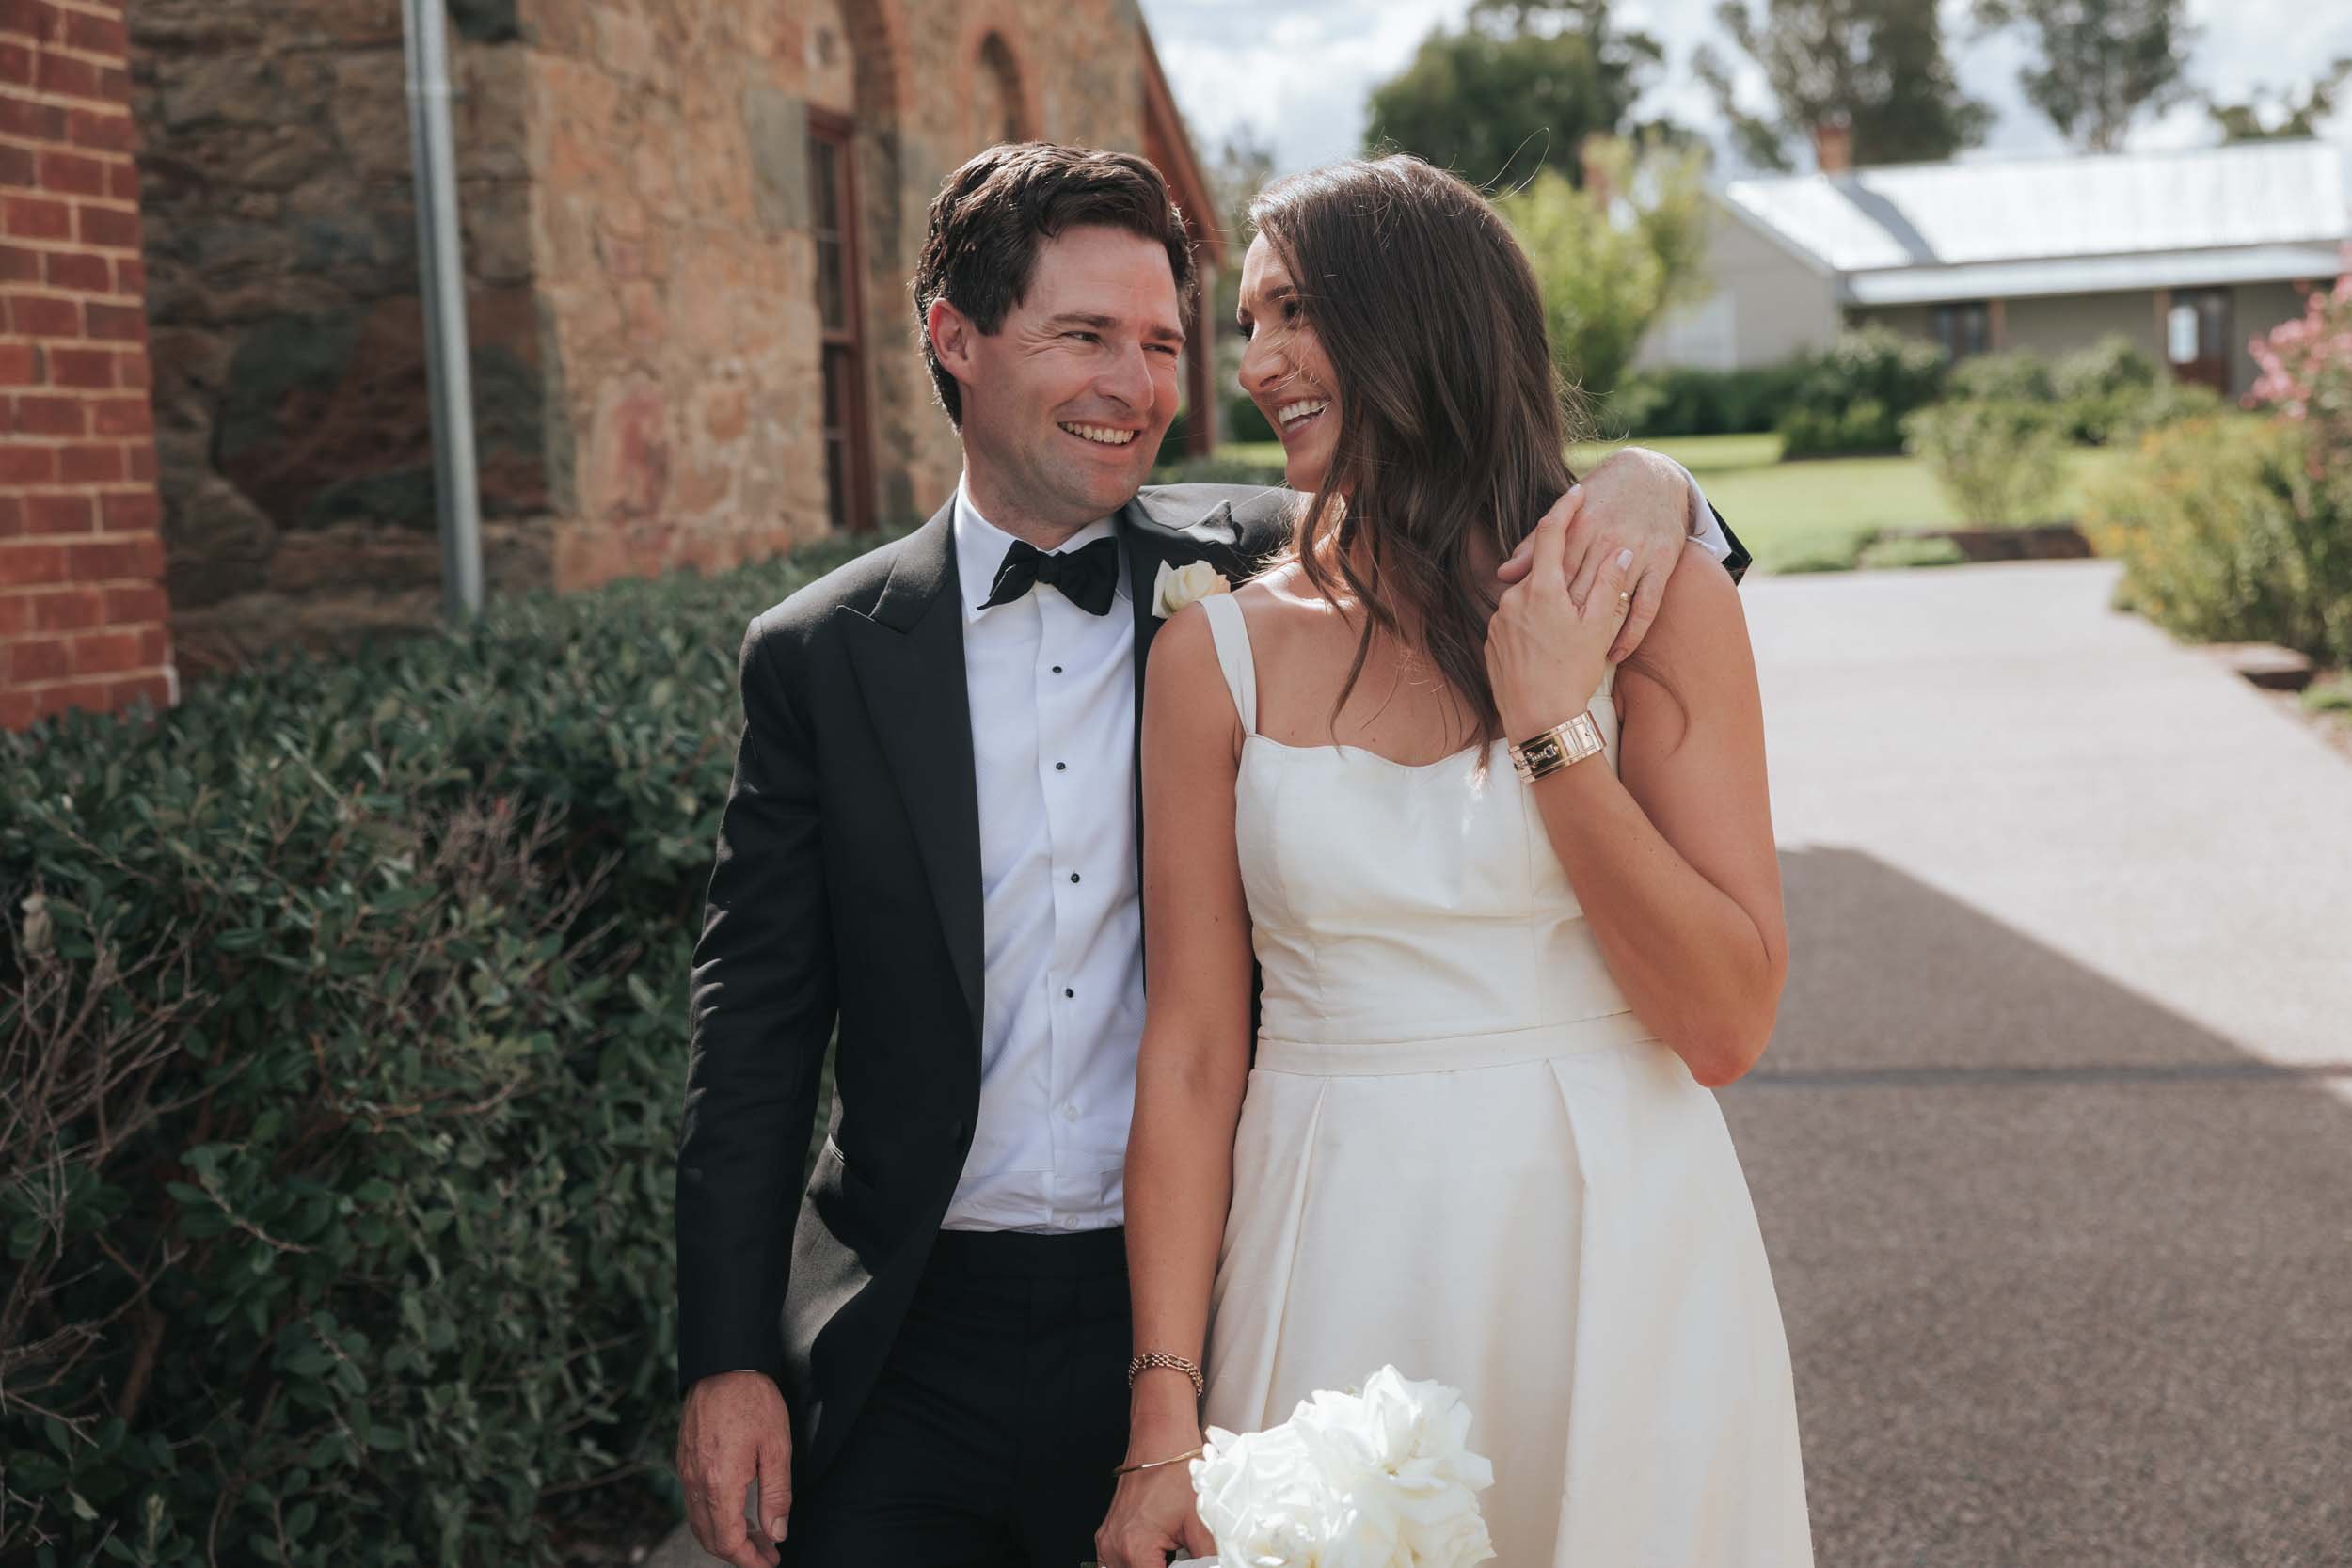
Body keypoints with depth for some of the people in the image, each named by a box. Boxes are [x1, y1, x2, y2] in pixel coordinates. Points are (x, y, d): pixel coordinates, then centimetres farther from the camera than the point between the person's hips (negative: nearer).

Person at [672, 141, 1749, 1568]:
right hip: (910, 1345, 0)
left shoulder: (1258, 570, -1)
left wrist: (1646, 485, -20)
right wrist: (726, 1361, -2)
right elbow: (756, 1034, 1)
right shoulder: (822, 657, -1)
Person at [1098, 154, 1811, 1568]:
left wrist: (1555, 728, -15)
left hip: (1613, 1260, 0)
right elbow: (1192, 1052, -3)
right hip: (1341, 1277, 1)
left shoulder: (1647, 598, -4)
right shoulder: (1224, 653, -1)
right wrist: (1167, 1414, -7)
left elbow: (1728, 1025, -8)